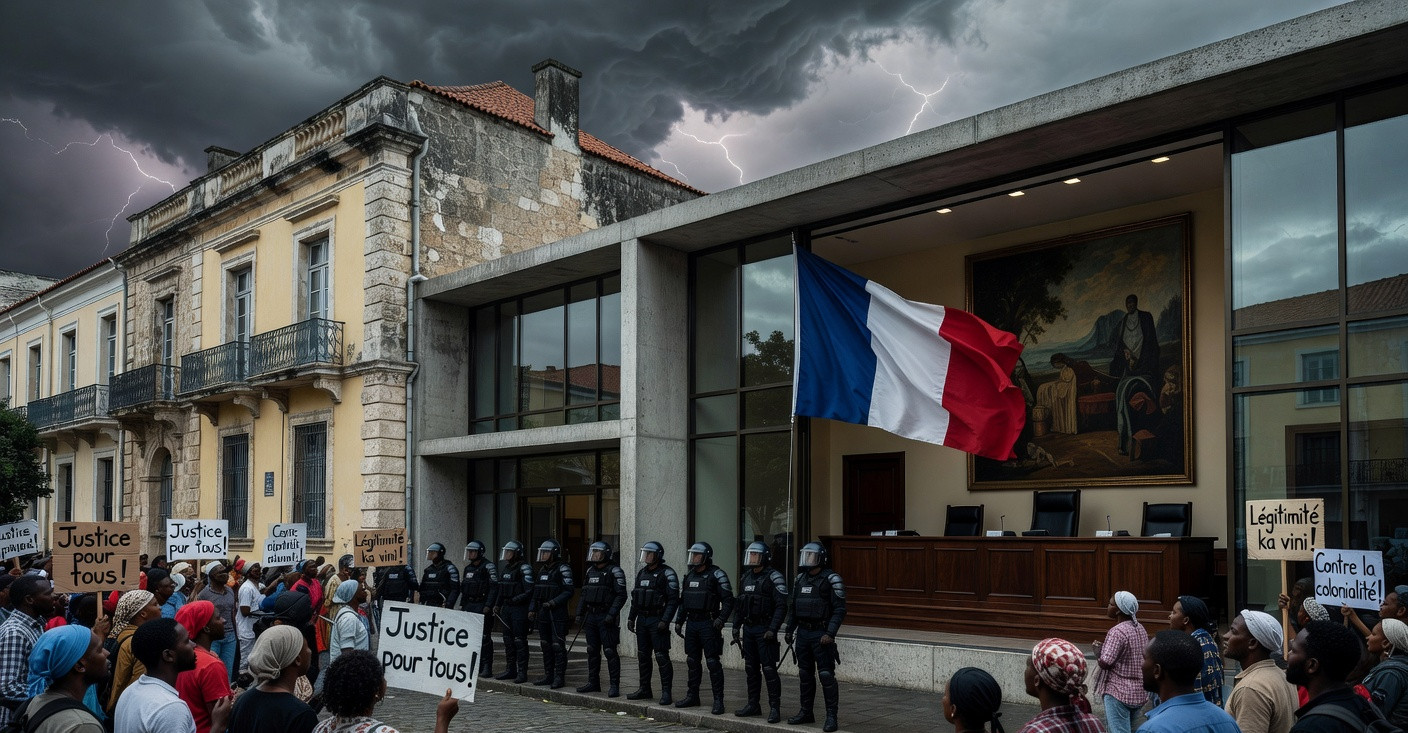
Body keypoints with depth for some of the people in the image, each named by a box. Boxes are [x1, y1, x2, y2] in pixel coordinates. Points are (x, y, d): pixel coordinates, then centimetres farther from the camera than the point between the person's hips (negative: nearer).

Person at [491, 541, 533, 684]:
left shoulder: (524, 568, -12)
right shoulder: (506, 568, 15)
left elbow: (529, 591, -17)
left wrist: (514, 600, -19)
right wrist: (497, 605, 15)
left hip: (519, 609, -9)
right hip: (506, 608, 9)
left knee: (520, 641, -6)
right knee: (508, 640, 12)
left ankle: (522, 672, -2)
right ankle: (510, 670, 21)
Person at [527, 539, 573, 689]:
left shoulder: (563, 569, -9)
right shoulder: (542, 570, 15)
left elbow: (568, 592, -14)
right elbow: (536, 591, 21)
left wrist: (553, 602, -20)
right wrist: (532, 609, 14)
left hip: (557, 613, -8)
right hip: (543, 613, 8)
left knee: (558, 646, -6)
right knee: (545, 646, 12)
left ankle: (559, 677, -2)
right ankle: (548, 675, 19)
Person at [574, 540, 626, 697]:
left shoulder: (614, 571, -9)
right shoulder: (590, 571, 14)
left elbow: (621, 595, -14)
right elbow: (584, 594, 19)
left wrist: (611, 615, -20)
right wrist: (579, 614, 13)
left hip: (606, 617, -7)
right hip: (591, 616, 7)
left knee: (610, 651, -6)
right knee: (592, 651, 11)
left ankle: (614, 686, -2)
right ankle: (593, 683, 20)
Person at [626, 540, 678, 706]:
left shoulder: (667, 574, -9)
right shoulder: (641, 573, 14)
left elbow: (673, 599, -14)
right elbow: (635, 598, 20)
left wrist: (665, 621, -20)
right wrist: (631, 618, 13)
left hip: (657, 620, -8)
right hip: (642, 620, 8)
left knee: (662, 657, -7)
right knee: (643, 656, 12)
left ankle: (666, 692, -3)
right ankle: (644, 689, 21)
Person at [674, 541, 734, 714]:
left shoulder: (716, 575, -9)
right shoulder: (689, 576, 14)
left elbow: (728, 600, -12)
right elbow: (683, 601, 21)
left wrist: (721, 619, -22)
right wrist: (679, 621, 16)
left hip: (708, 624, -7)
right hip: (691, 623, 7)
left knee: (713, 662, -6)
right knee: (692, 661, 13)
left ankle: (718, 700, -3)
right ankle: (692, 696, 23)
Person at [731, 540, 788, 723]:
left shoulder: (774, 578, -11)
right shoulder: (746, 578, 12)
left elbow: (781, 606, -15)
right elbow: (739, 604, 19)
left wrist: (772, 629, -20)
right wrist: (736, 626, 13)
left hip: (765, 630, -7)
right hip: (748, 629, 7)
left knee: (769, 669, -6)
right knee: (751, 668, 12)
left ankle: (775, 708, -1)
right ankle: (753, 705, 21)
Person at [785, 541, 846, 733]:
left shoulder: (831, 579, -11)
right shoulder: (800, 579, 11)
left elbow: (839, 609, -13)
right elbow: (794, 607, 19)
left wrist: (830, 633, -19)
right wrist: (789, 630, 16)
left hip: (821, 634, -7)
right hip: (803, 633, 7)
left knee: (826, 675, -6)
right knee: (805, 674, 13)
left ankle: (831, 716, 1)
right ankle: (806, 712, 24)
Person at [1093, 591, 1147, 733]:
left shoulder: (1117, 631, -20)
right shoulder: (1140, 628, 7)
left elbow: (1105, 663, -23)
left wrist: (1098, 650, -2)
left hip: (1119, 692, -9)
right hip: (1139, 691, 9)